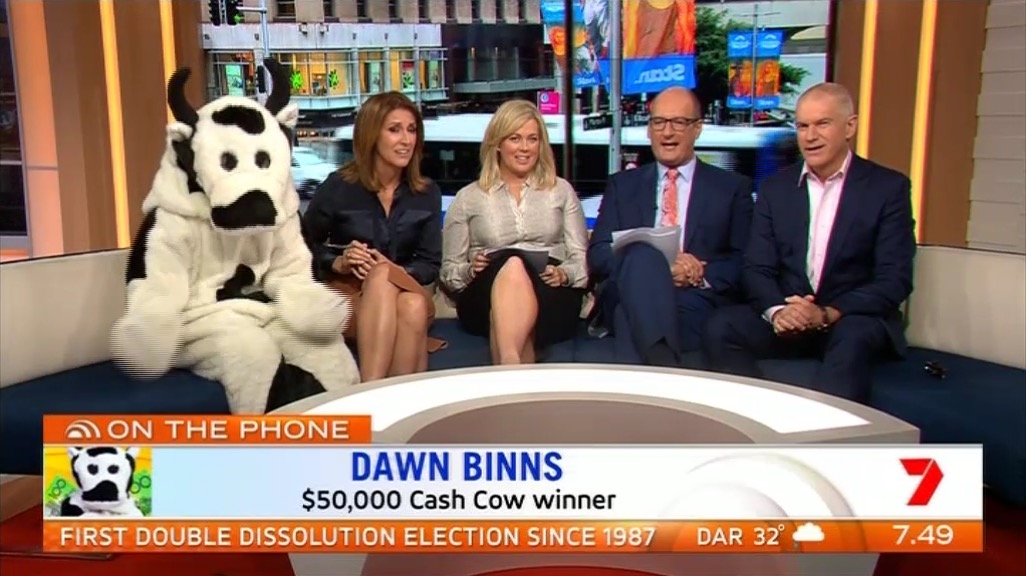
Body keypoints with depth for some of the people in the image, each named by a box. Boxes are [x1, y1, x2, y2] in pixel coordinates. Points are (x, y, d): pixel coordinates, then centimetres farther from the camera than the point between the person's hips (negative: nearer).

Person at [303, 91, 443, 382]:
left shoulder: (427, 193, 3)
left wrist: (397, 271, -16)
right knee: (382, 276, -37)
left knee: (414, 306, -36)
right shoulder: (339, 187, -5)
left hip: (404, 290, 2)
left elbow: (431, 264, 4)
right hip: (344, 291, -2)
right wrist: (338, 263, -14)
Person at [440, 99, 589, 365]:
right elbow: (448, 271, 16)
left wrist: (564, 274, -8)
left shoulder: (561, 190, 21)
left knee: (516, 268, -37)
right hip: (487, 298, 0)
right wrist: (471, 270, -7)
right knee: (511, 264, -37)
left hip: (551, 296, 0)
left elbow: (582, 259, 15)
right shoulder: (468, 198, 17)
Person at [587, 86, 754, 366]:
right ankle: (663, 362, -44)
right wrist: (656, 267, -12)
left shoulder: (733, 188, 18)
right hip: (629, 299, 2)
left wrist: (701, 275, -14)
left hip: (697, 303, -2)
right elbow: (598, 256, 8)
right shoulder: (622, 185, 21)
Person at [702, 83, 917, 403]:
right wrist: (776, 310, -20)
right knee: (721, 327, -24)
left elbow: (895, 279, -6)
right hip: (787, 318, 3)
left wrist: (828, 314, -21)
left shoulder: (888, 188, 2)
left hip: (855, 319, -2)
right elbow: (758, 268, 3)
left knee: (854, 338, -36)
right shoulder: (775, 189, 10)